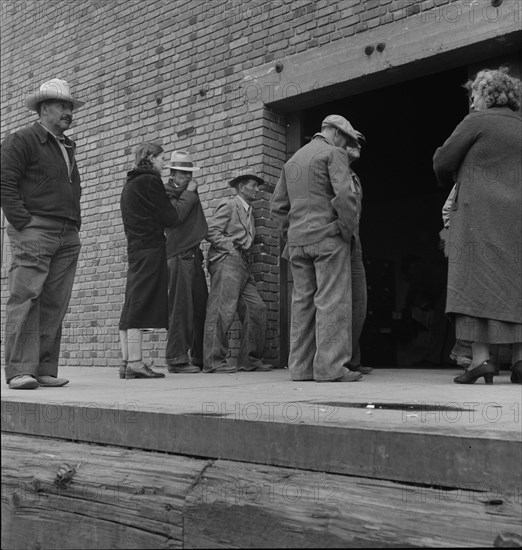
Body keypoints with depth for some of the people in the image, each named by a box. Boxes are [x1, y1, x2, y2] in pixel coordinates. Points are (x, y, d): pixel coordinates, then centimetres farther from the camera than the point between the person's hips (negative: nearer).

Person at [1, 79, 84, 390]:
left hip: (68, 237, 7)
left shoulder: (68, 148, 26)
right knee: (26, 300, -10)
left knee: (55, 305, 3)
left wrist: (75, 226, 15)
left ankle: (45, 370, 7)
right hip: (34, 231, -7)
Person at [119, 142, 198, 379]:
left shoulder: (129, 183, 22)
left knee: (131, 306, 6)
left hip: (135, 248, 9)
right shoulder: (150, 180, -6)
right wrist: (189, 197, 6)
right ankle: (135, 363, -13)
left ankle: (127, 362, 7)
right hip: (151, 249, -9)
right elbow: (171, 217, -7)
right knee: (141, 304, -12)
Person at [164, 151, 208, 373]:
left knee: (201, 307, 5)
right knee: (181, 307, -9)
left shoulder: (191, 191, 25)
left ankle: (200, 357, 10)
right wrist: (188, 193, -7)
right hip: (179, 256, -7)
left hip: (194, 255, 7)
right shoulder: (166, 192, 2)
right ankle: (176, 358, -6)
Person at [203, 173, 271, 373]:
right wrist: (232, 248, -12)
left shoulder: (249, 211, 27)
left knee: (257, 309, 1)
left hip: (242, 266, 9)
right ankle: (214, 361, -10)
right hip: (226, 261, -9)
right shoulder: (228, 205, 1)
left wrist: (247, 254, 10)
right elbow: (211, 231, -9)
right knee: (223, 311, -13)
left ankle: (249, 360, 6)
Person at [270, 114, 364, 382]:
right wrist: (349, 230, -6)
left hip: (297, 240, 7)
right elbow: (344, 195, -16)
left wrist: (289, 234, 17)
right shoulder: (334, 154, -1)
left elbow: (277, 205, 18)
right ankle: (331, 367, -8)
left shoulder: (292, 160, 21)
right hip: (328, 237, -7)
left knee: (303, 301, 8)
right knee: (332, 302, -6)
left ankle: (300, 367, 10)